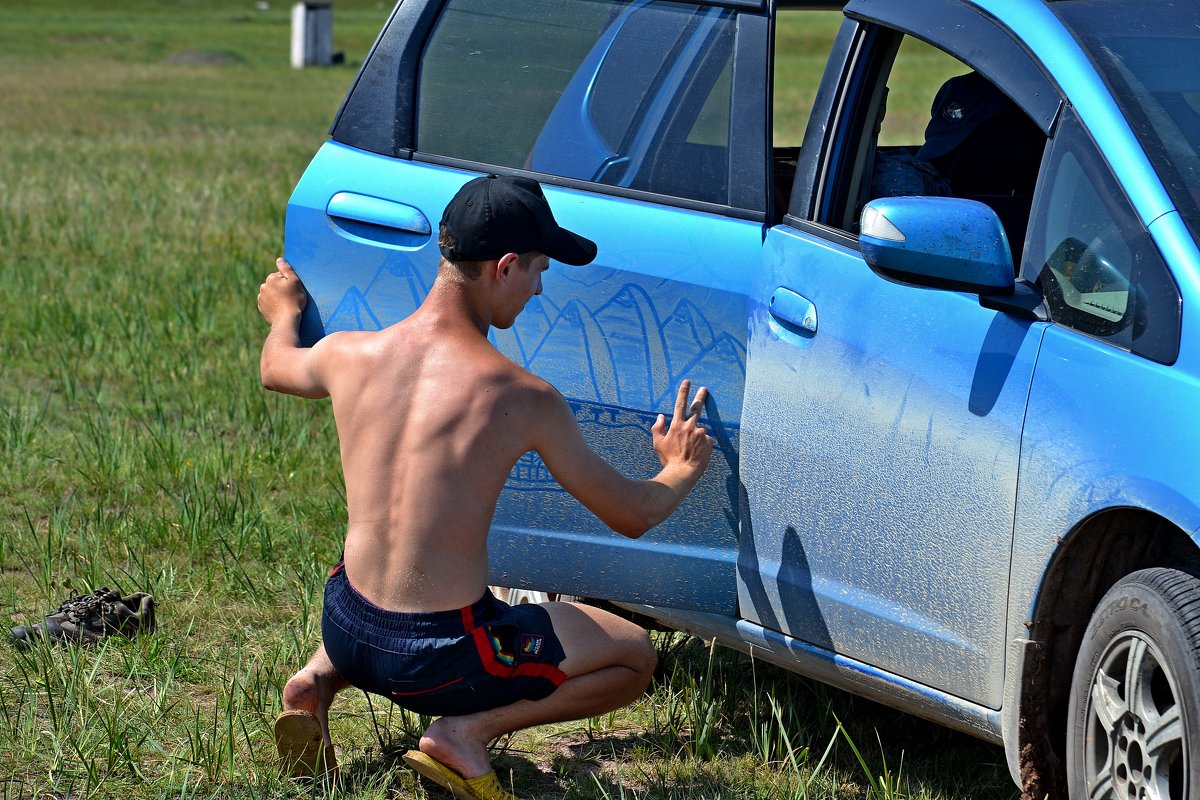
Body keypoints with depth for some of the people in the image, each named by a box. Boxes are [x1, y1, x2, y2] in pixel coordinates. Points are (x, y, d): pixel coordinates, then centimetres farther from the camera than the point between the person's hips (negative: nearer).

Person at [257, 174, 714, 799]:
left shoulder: (348, 356, -5)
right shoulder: (524, 400, -17)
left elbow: (276, 368, 22)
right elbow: (630, 517, -4)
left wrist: (284, 314, 45)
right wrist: (682, 470, 18)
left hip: (347, 631, 6)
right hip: (440, 663, -6)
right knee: (635, 658, 14)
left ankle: (317, 681, 12)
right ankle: (467, 731, -4)